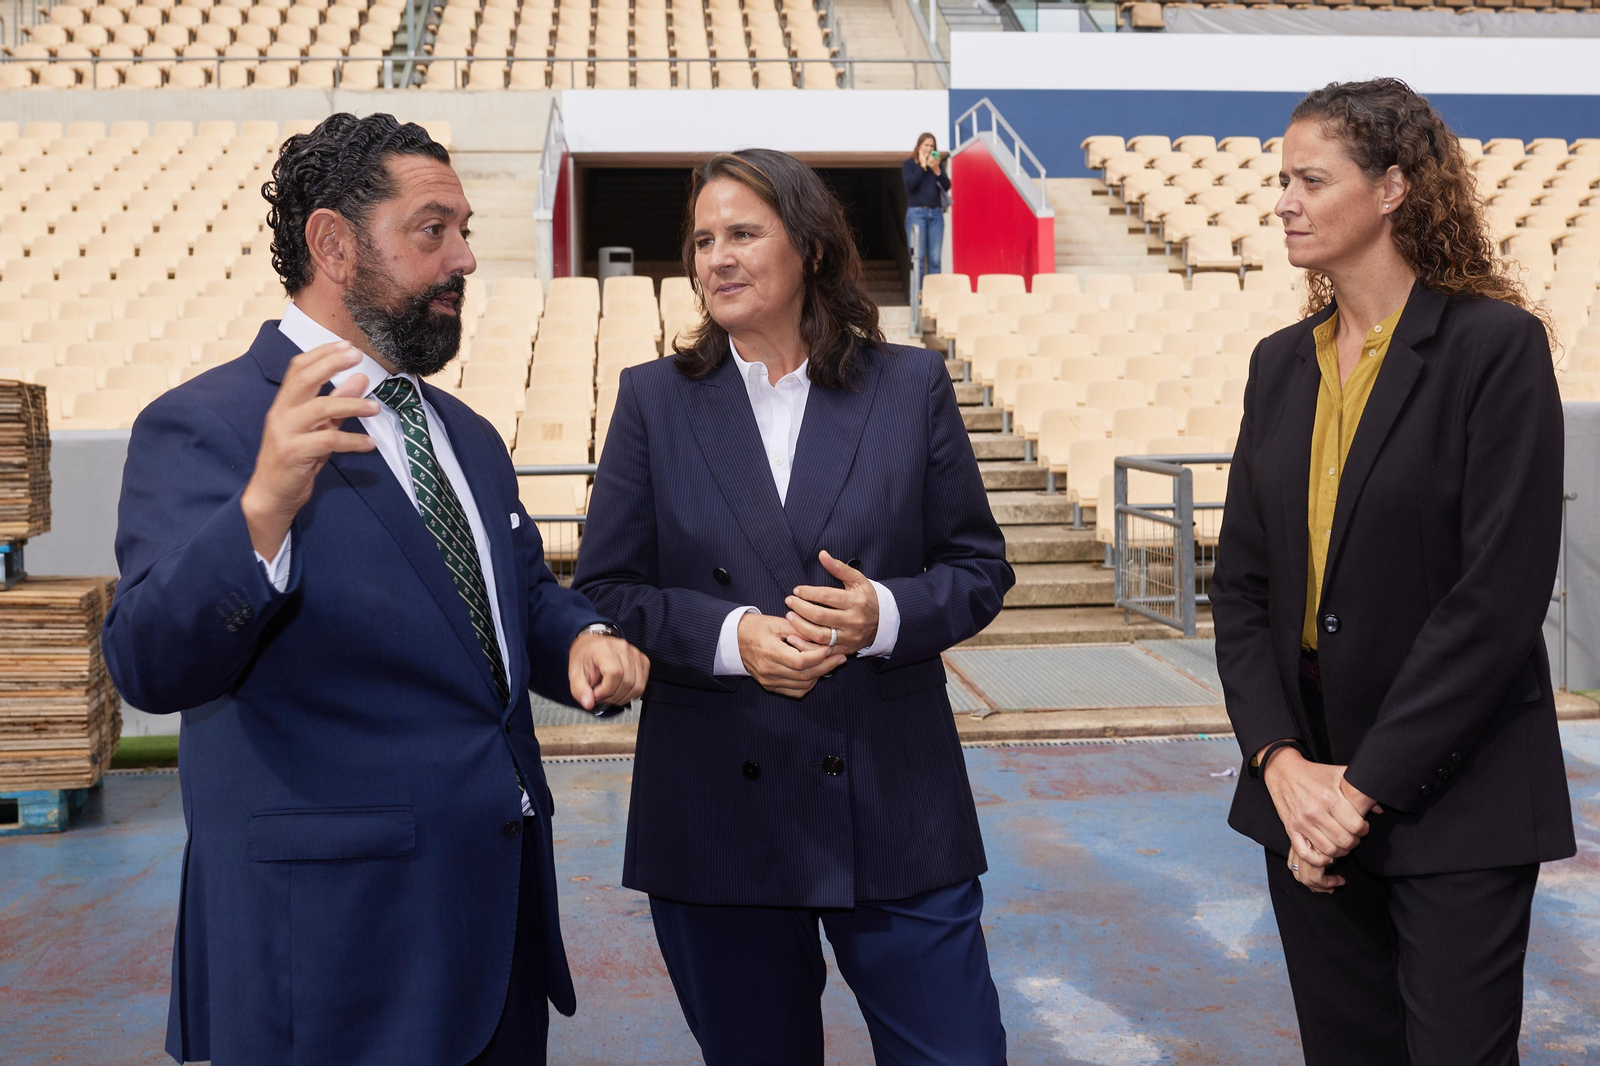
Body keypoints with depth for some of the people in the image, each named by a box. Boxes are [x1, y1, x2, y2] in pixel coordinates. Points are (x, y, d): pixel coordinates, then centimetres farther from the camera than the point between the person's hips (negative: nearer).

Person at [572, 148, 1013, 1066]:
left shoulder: (912, 385, 4)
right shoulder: (655, 400, 5)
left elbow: (979, 567, 5)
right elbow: (606, 591, 1)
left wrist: (884, 614, -16)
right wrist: (729, 637, -16)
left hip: (895, 809, 0)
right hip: (716, 818, 1)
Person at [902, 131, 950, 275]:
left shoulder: (938, 164, 15)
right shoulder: (908, 164, 8)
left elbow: (947, 186, 5)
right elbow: (910, 184, -8)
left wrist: (936, 170, -8)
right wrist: (922, 166, -4)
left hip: (936, 213, 3)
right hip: (916, 213, -3)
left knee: (935, 259, -2)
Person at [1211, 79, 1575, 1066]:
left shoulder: (1496, 345, -9)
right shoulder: (1281, 363, 9)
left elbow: (1500, 596, -15)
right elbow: (1241, 581, 6)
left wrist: (1366, 787, -15)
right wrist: (1281, 761, -8)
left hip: (1454, 799, -5)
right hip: (1306, 790, 5)